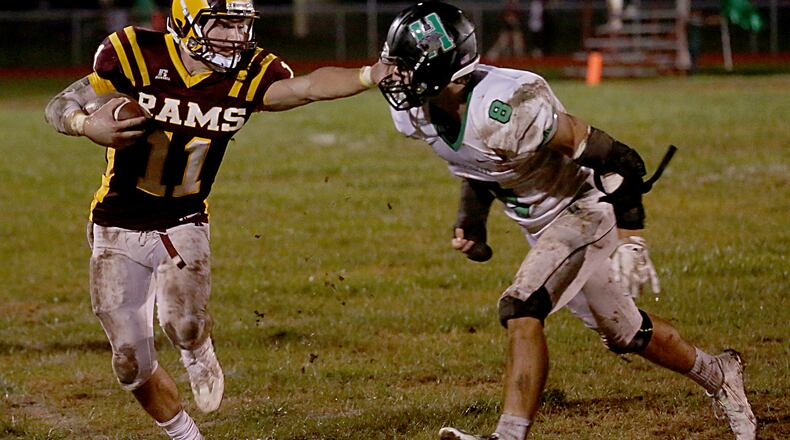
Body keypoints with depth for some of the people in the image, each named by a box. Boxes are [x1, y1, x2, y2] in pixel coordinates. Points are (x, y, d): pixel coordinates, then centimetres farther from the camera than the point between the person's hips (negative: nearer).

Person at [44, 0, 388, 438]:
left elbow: (308, 86, -29)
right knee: (132, 363, 0)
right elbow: (58, 107, -10)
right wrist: (87, 126, -31)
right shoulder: (135, 55, -18)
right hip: (119, 231, 0)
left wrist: (372, 75, -45)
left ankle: (199, 355, 11)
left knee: (185, 327, -26)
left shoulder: (249, 75, -12)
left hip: (183, 225, 0)